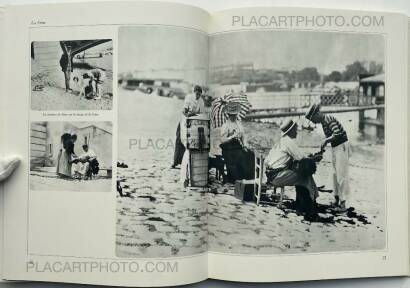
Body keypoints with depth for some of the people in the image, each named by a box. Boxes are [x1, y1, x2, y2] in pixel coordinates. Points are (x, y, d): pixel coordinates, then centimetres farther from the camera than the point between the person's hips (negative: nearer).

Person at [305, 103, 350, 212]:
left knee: (341, 174, -7)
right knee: (335, 173, 15)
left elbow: (338, 134, -30)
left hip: (341, 146, -10)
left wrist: (326, 140, -19)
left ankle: (343, 203, -2)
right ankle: (337, 198, 26)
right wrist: (322, 149, 6)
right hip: (335, 147, 10)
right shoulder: (323, 122, 10)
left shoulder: (329, 120, -19)